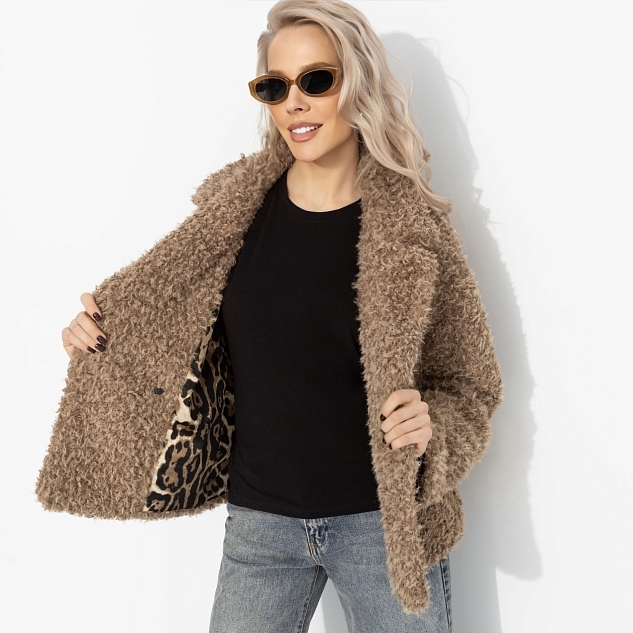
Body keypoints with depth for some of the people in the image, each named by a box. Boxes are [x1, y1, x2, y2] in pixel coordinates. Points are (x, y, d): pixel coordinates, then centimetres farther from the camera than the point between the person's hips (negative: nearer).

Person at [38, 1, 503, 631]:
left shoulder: (413, 228, -9)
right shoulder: (234, 209, -2)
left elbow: (469, 385, -1)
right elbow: (181, 332, 12)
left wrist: (430, 426, -21)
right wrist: (103, 333, -5)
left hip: (381, 519, -2)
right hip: (260, 518, 2)